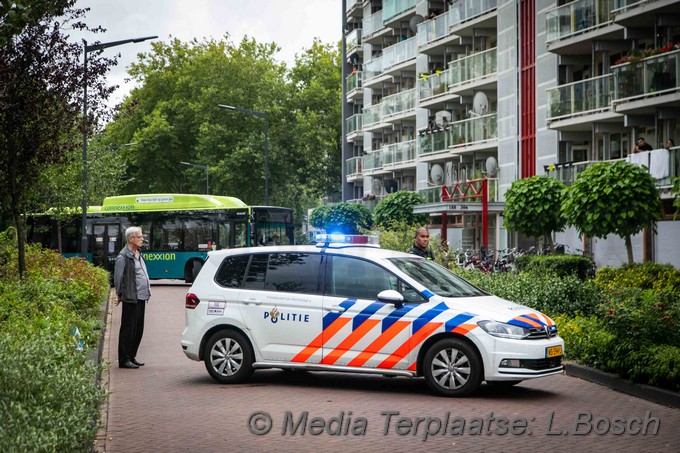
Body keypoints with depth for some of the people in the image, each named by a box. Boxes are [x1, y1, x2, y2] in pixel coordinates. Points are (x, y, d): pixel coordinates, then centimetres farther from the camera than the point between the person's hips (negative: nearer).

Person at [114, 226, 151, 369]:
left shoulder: (138, 254, 15)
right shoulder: (123, 256, -12)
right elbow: (118, 278, -10)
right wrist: (121, 295, -4)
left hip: (141, 298, 9)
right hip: (131, 299, -9)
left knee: (138, 330, 13)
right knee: (128, 329, -4)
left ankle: (132, 356, 23)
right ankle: (124, 360, 2)